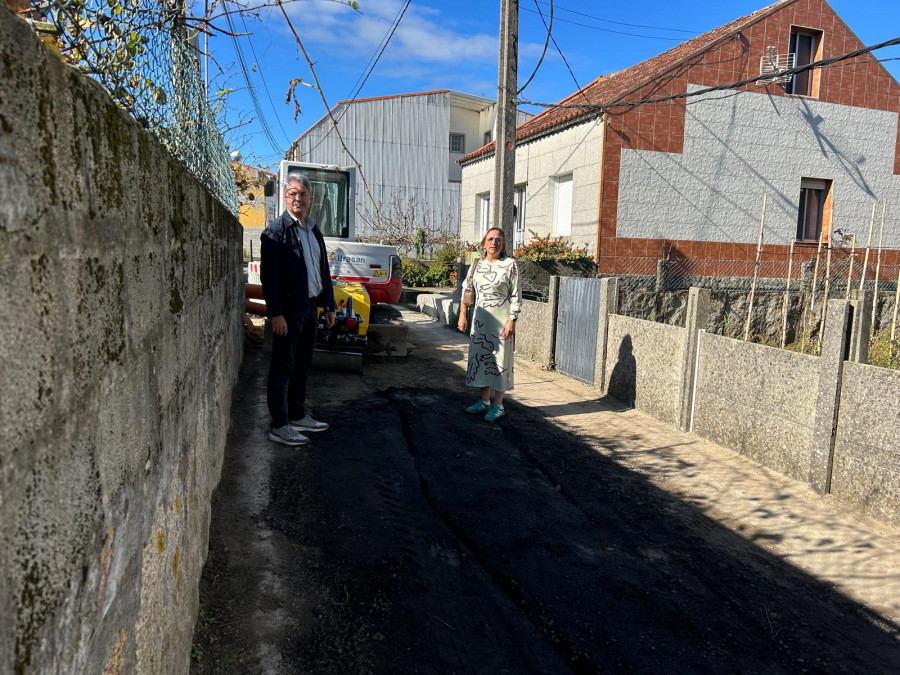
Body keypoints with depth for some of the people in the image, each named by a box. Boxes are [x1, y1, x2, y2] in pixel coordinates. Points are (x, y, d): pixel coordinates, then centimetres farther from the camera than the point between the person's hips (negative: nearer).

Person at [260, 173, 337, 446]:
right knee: (283, 367, -1)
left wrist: (329, 305, 15)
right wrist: (276, 313, -20)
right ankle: (279, 426, 7)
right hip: (288, 309, -8)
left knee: (302, 364, 15)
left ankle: (297, 415, 27)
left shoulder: (314, 231, 14)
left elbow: (323, 270, 19)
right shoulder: (276, 230, -9)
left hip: (310, 307, 8)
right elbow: (268, 275, -15)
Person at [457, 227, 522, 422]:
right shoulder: (477, 265, 6)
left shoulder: (510, 265, -7)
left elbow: (516, 296, -9)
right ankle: (484, 401, 24)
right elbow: (467, 290, 10)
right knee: (481, 357, 11)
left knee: (499, 360, 1)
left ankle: (498, 406, 11)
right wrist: (462, 316, 4)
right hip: (480, 319, 5)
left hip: (501, 320, -5)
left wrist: (511, 321, -14)